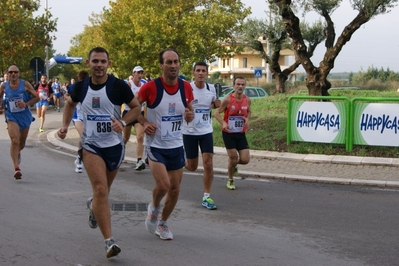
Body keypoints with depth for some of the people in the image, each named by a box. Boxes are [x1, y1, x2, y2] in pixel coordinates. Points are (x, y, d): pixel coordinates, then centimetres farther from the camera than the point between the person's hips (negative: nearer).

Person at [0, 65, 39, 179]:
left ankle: (17, 153, 54)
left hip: (25, 116, 1)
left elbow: (36, 97, -3)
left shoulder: (25, 84, -8)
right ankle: (16, 168, -22)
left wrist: (26, 104, -18)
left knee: (22, 143, 17)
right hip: (12, 117, -1)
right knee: (15, 141, -21)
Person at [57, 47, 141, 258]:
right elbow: (70, 104, 19)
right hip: (90, 145, 0)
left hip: (114, 145, 1)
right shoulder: (80, 86, -2)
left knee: (103, 190, 19)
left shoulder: (118, 86, -11)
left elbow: (136, 107, -2)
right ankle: (109, 241, -15)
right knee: (100, 190, -16)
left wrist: (123, 122, -19)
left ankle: (93, 205, 57)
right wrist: (65, 125, 5)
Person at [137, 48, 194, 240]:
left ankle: (162, 224, 29)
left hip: (176, 146, 4)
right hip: (155, 145, -4)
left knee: (175, 189, 7)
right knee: (163, 184, -19)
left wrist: (190, 116, -12)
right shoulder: (150, 87, -14)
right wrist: (144, 123, -16)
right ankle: (153, 208, 14)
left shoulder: (186, 87, -2)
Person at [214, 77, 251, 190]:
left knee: (245, 160, -4)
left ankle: (234, 165, 32)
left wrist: (247, 119, -4)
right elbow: (217, 113, -8)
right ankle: (230, 180, 23)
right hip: (228, 133, -4)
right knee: (233, 158, -3)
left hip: (241, 134, 4)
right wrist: (223, 123, -25)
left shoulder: (247, 100, -1)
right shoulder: (228, 100, -14)